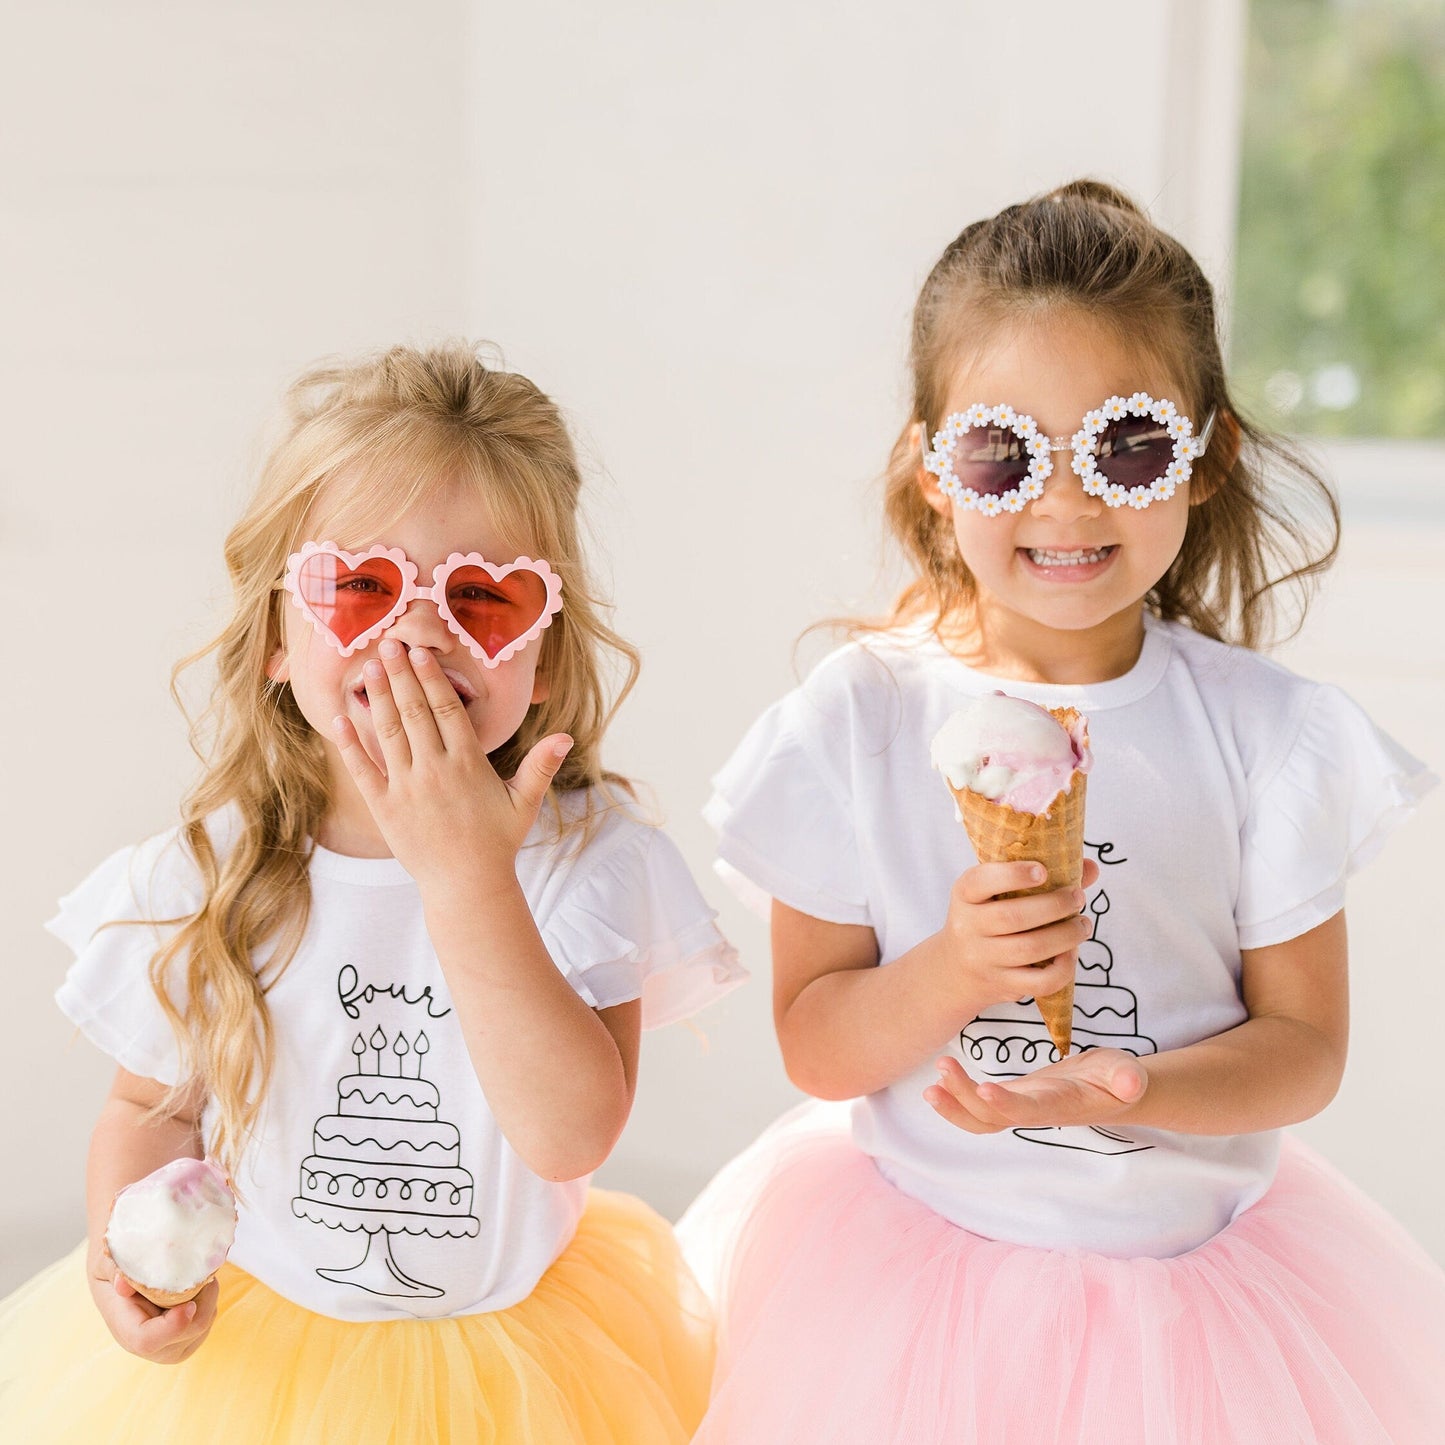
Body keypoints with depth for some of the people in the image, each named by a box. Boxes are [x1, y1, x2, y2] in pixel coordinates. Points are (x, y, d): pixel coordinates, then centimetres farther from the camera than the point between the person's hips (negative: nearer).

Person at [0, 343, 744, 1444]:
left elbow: (572, 1135, -30)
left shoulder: (593, 856, -18)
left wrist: (467, 876, -36)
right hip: (246, 1345, 1)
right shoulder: (201, 883, -11)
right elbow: (155, 1106, 4)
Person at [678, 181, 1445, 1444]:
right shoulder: (863, 720, -9)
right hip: (916, 1270, 0)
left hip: (1196, 1275, 1)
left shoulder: (1265, 732, -8)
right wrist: (949, 977, -25)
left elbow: (1305, 1047, -4)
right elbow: (813, 1045, -6)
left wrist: (1126, 1088, -22)